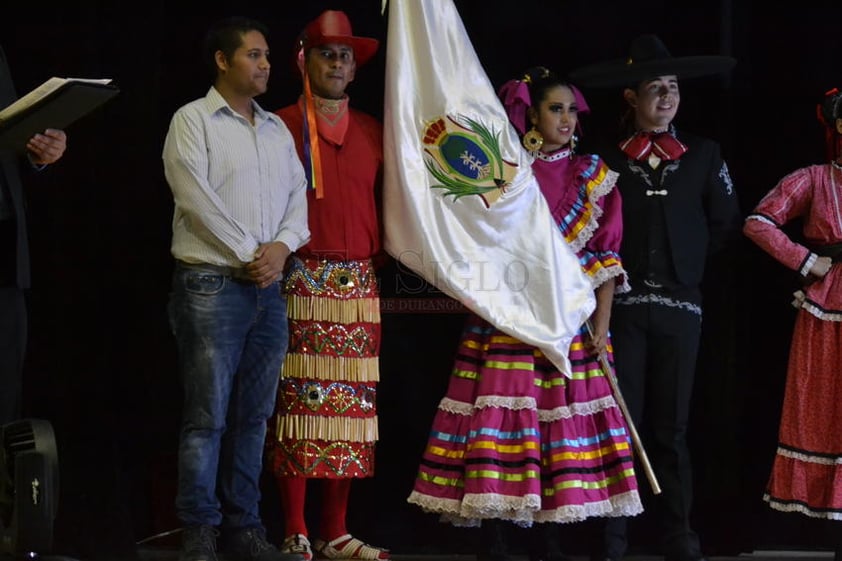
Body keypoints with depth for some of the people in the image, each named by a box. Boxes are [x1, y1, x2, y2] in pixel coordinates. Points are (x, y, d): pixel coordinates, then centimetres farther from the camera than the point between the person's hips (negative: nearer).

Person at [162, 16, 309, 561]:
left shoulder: (278, 129, 17)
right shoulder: (193, 121, -1)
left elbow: (298, 194, 12)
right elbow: (197, 199, -11)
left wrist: (282, 245, -7)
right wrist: (248, 254, -11)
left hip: (269, 287, 6)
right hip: (212, 285, -6)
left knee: (253, 416, 6)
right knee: (208, 416, -7)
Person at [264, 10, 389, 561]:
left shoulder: (373, 131, 16)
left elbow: (388, 201, 21)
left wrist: (382, 251, 8)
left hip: (359, 284, 4)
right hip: (300, 281, -4)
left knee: (352, 407, 3)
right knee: (298, 402, -8)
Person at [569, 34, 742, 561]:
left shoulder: (704, 154, 6)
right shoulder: (606, 160, 4)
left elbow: (726, 227, 9)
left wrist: (685, 260, 7)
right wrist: (615, 267, -4)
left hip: (679, 305, 1)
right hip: (622, 305, -1)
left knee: (672, 425, 6)